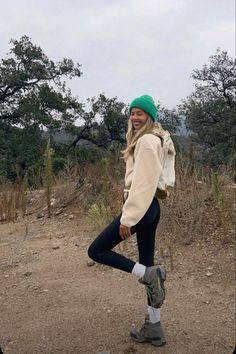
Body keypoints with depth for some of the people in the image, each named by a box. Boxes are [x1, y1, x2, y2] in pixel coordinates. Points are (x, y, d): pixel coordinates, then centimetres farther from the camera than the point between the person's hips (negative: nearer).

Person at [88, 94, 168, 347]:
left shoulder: (146, 140, -12)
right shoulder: (151, 139, 18)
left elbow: (142, 182, -20)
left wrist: (128, 218, -20)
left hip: (141, 207, -10)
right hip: (149, 207, 10)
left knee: (96, 251, -1)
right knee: (146, 267, 12)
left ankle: (148, 274, -6)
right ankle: (153, 328, 21)